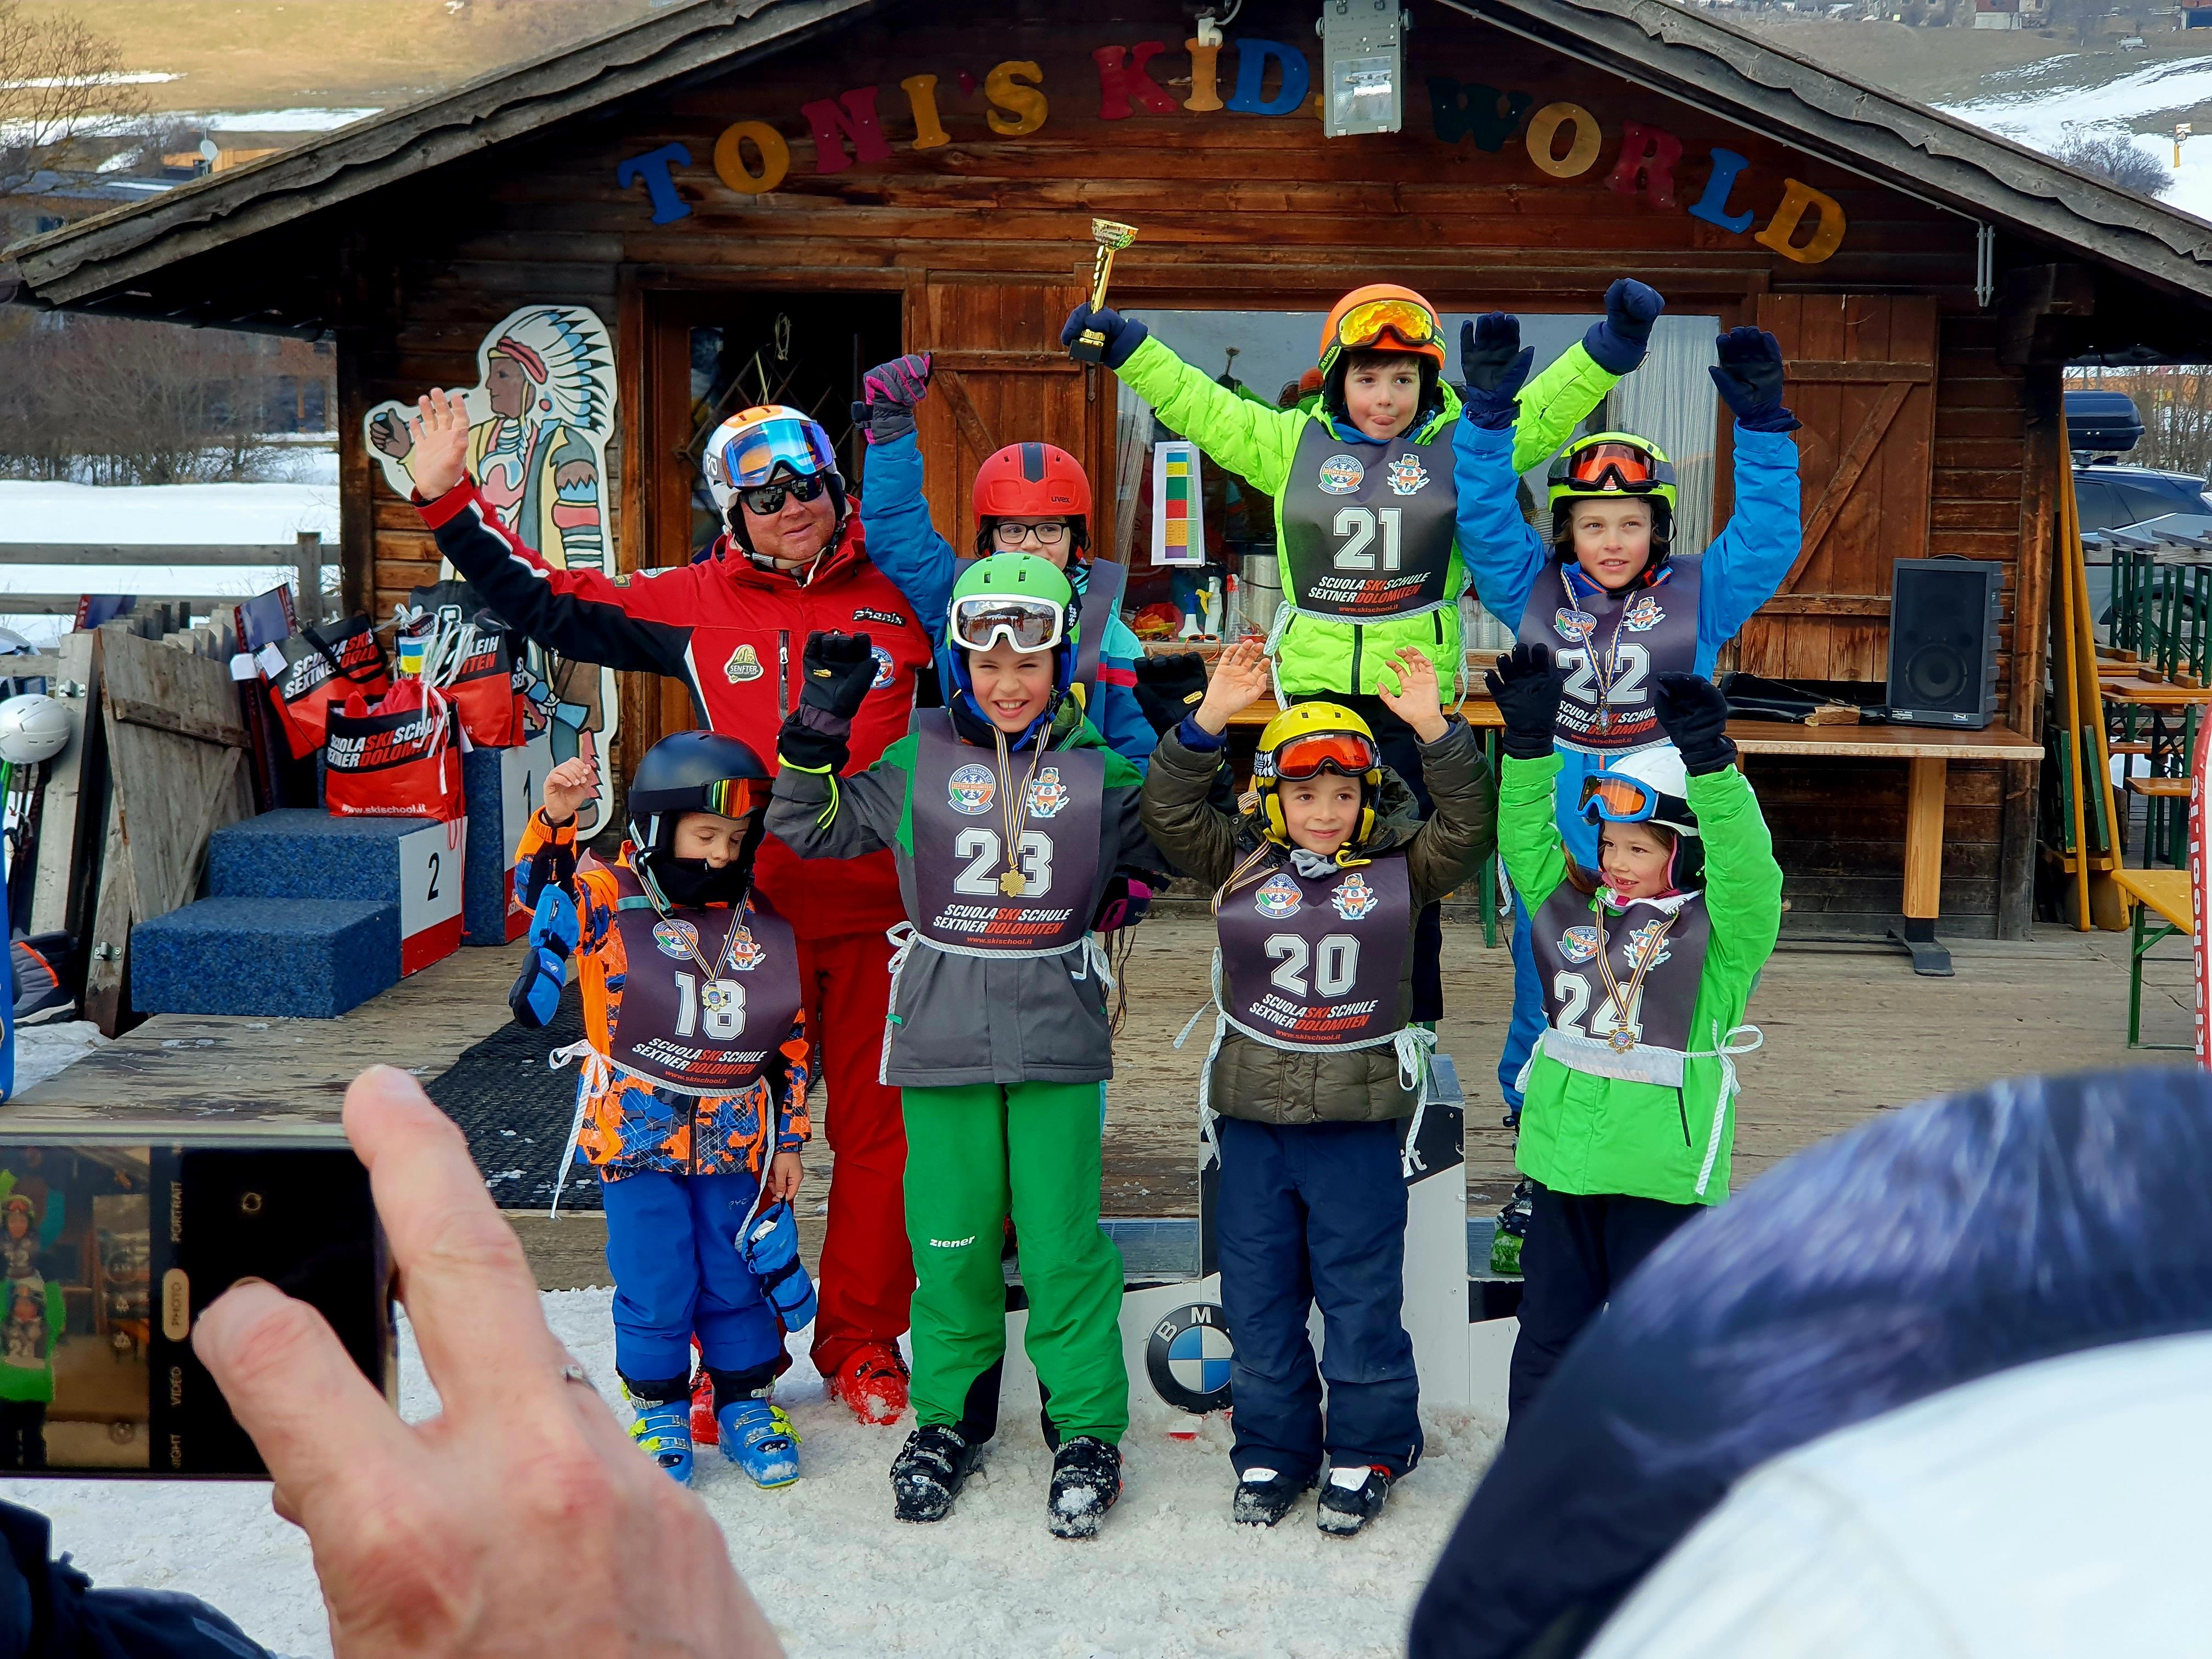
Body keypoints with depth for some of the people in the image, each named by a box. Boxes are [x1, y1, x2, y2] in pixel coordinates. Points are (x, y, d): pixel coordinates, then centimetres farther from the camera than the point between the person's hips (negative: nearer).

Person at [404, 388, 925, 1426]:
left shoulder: (900, 597, 5)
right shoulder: (695, 607, 5)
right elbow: (546, 603, 8)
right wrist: (448, 499, 6)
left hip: (878, 915, 1)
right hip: (748, 917, 0)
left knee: (878, 1131, 7)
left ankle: (863, 1341, 22)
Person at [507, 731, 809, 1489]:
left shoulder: (764, 926, 1)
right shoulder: (612, 899, -7)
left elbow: (791, 1043, 7)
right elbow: (546, 894, -25)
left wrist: (789, 1139, 8)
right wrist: (554, 822, -40)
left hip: (734, 1138, 3)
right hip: (639, 1132, -2)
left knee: (735, 1278, 11)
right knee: (654, 1281, 3)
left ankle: (746, 1402, 28)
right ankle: (657, 1407, 22)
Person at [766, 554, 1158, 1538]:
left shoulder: (1098, 769, 6)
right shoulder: (918, 761, 5)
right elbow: (812, 826, 10)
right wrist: (819, 727, -2)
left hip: (1058, 1033, 0)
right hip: (942, 1036, 1)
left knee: (1063, 1238, 1)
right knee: (951, 1236, 7)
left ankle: (1085, 1431, 14)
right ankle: (949, 1418, 24)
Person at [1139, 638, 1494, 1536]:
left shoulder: (1398, 870, 0)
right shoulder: (1241, 862, 2)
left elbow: (1468, 828, -11)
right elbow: (1169, 811, -7)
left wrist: (1434, 730, -22)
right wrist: (1210, 720, -18)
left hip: (1359, 1120, -2)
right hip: (1254, 1115, 2)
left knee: (1361, 1294, 5)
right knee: (1258, 1294, 10)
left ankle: (1367, 1451, 21)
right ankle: (1272, 1449, 25)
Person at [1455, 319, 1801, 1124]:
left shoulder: (1697, 596, 3)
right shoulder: (1534, 591, 3)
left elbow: (1767, 535, -5)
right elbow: (1487, 521, -5)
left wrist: (1761, 424, -14)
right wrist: (1489, 414, -15)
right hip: (1549, 830, 1)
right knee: (1543, 996, 11)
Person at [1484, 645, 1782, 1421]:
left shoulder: (1720, 931, -5)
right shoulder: (1574, 909, 10)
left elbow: (1746, 865, -22)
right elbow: (1527, 839, 11)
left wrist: (1709, 761, -34)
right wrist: (1529, 740, -1)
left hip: (1662, 1166, -5)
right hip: (1563, 1153, 5)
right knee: (1548, 1325, 14)